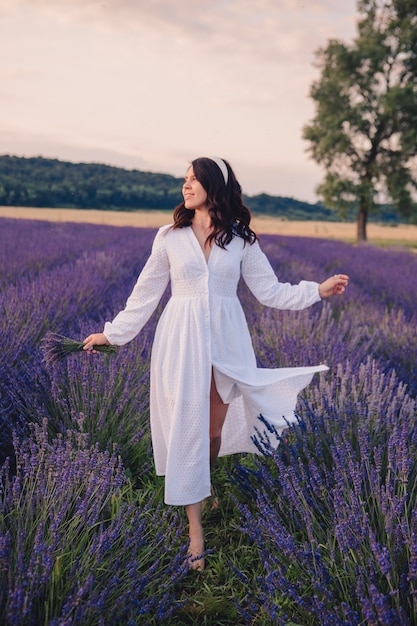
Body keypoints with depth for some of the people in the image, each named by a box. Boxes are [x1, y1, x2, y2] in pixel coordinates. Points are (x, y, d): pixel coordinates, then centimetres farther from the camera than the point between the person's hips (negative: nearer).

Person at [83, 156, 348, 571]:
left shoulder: (241, 239, 3)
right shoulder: (170, 237, 2)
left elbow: (270, 291, 6)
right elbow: (145, 293, 7)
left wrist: (317, 290, -1)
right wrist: (113, 334, 8)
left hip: (226, 340, 1)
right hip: (182, 340, -1)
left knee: (215, 429, 9)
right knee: (187, 427, -2)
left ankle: (203, 483, 42)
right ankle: (195, 528, 8)